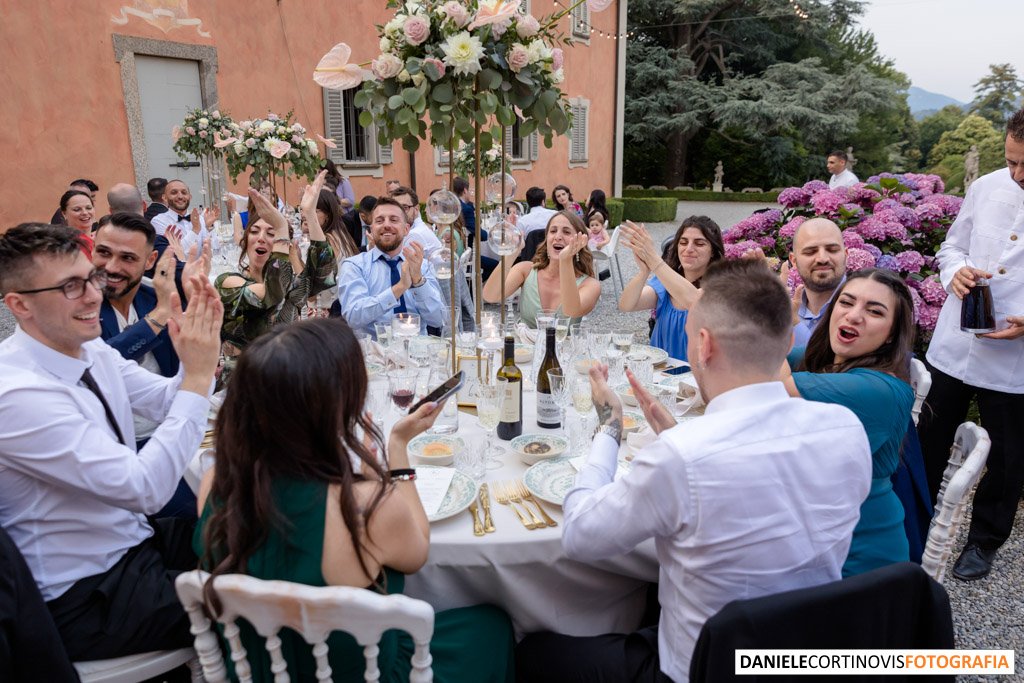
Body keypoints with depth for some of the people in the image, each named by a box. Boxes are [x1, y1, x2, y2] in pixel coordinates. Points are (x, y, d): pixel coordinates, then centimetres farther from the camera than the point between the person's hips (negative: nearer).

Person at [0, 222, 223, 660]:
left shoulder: (92, 351, -3)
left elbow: (172, 404, 5)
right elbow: (146, 487, -31)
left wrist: (196, 358, -16)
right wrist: (197, 376, -31)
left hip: (134, 539, 8)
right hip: (85, 596, -7)